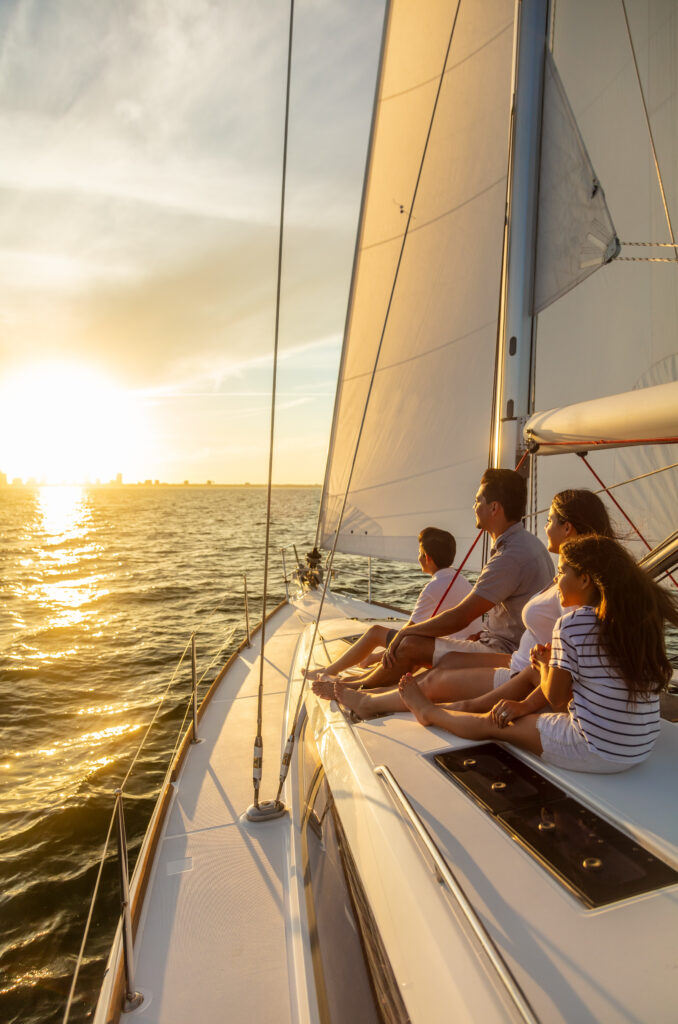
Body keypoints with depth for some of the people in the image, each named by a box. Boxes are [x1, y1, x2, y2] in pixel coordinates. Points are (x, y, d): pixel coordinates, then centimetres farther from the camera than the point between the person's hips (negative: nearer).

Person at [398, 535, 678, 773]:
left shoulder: (572, 625, -21)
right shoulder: (641, 619, 2)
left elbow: (555, 696, -10)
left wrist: (544, 663, 10)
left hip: (594, 753, -7)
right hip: (642, 748, 7)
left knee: (492, 724, 14)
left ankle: (430, 712, 39)